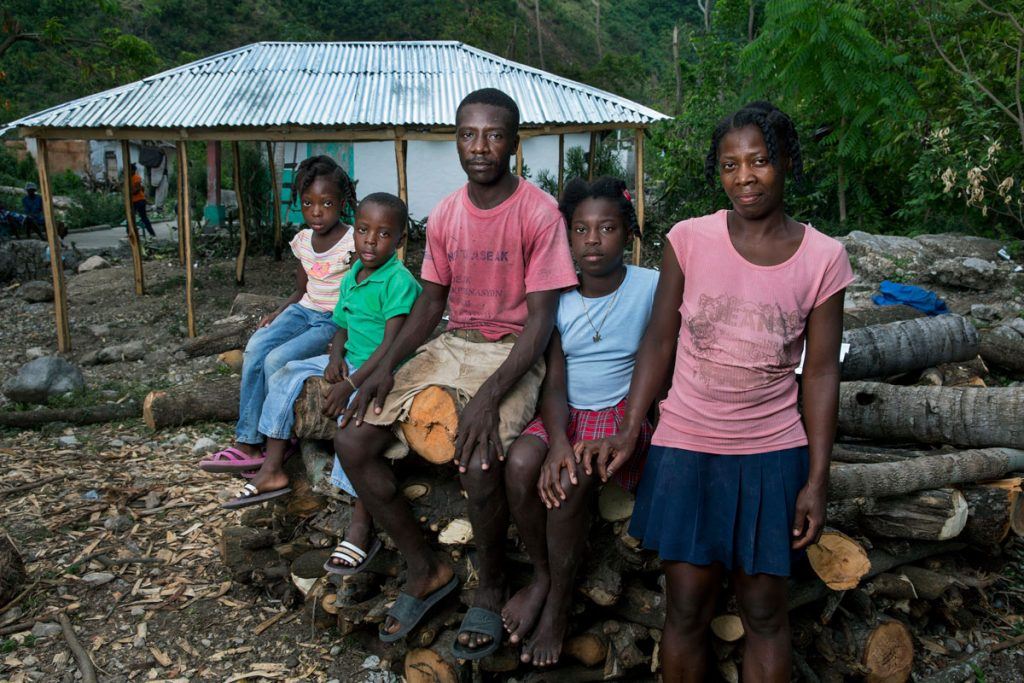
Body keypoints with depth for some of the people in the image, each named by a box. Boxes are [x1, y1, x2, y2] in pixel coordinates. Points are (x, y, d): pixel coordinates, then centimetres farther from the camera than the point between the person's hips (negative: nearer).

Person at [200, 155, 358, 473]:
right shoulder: (302, 240, 9)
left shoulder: (352, 242, -12)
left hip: (336, 320, -6)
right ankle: (248, 442, -15)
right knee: (255, 349, -20)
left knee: (277, 360, -25)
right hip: (304, 310, 6)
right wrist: (277, 314, 2)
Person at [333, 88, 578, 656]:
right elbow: (431, 301, 12)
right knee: (352, 441, -8)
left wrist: (490, 395, -27)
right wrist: (387, 365, -4)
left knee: (478, 464, -32)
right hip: (451, 345, 6)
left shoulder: (539, 213, -12)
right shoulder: (444, 215, 5)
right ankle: (426, 570, 9)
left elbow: (541, 317, -15)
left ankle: (490, 589, 1)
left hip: (512, 353, -6)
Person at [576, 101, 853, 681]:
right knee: (687, 608, 9)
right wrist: (630, 431, -6)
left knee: (765, 610, 11)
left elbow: (821, 372, -1)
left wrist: (817, 480, -2)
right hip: (686, 446, 0)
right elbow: (659, 342, 1)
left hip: (772, 455, 0)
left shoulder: (823, 258, -5)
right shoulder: (690, 239, -6)